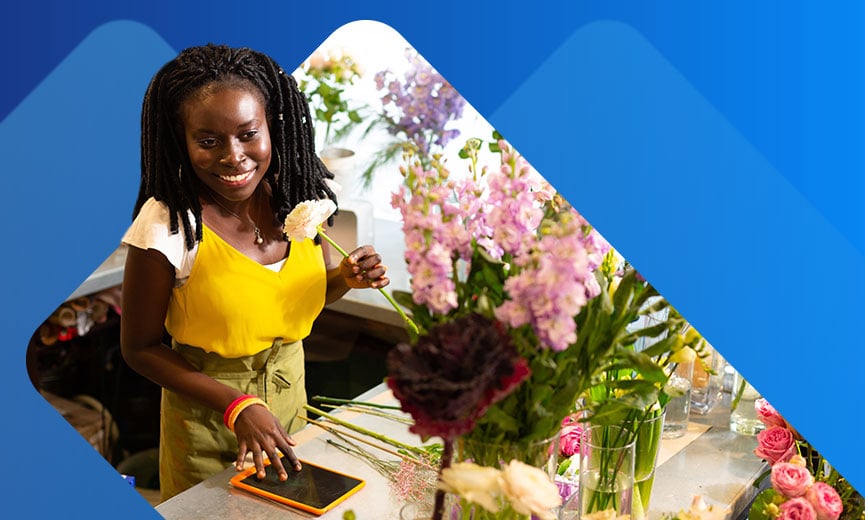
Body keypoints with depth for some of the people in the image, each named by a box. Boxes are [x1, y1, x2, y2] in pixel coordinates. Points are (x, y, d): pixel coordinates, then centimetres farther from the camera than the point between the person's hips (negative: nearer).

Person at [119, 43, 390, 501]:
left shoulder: (298, 196, -11)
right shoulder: (167, 225, -24)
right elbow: (140, 348, -15)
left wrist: (346, 278, -15)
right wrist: (237, 406, -23)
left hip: (288, 394, 5)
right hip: (207, 416, -4)